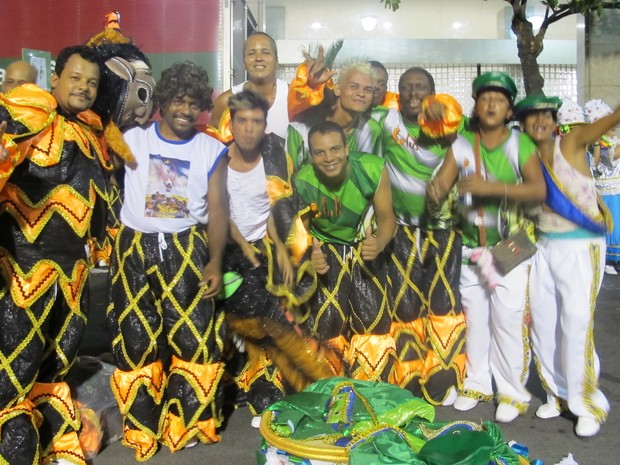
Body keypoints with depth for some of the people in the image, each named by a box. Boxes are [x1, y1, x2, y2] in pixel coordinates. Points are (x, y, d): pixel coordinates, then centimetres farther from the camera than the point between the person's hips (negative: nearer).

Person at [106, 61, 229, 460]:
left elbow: (218, 209, 0)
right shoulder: (133, 140, 5)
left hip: (187, 250, 0)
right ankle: (142, 427, 22)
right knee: (136, 339, 6)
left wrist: (215, 262, -5)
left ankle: (184, 423, 17)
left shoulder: (212, 150, 4)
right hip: (135, 248, 1)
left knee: (195, 335, -2)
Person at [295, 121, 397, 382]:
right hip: (326, 247, 0)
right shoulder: (303, 181, -25)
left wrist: (379, 243, -35)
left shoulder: (373, 169, -26)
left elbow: (386, 217, -13)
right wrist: (310, 256, -32)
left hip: (365, 244, 1)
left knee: (373, 319, -5)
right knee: (325, 321, -9)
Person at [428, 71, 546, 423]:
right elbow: (441, 184, -6)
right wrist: (436, 189, -31)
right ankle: (478, 383, 28)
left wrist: (491, 187, -31)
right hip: (471, 247, 3)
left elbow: (539, 190, -20)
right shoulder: (462, 145, 1)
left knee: (508, 320, -3)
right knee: (474, 318, 12)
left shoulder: (521, 144, -7)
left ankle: (512, 392, 14)